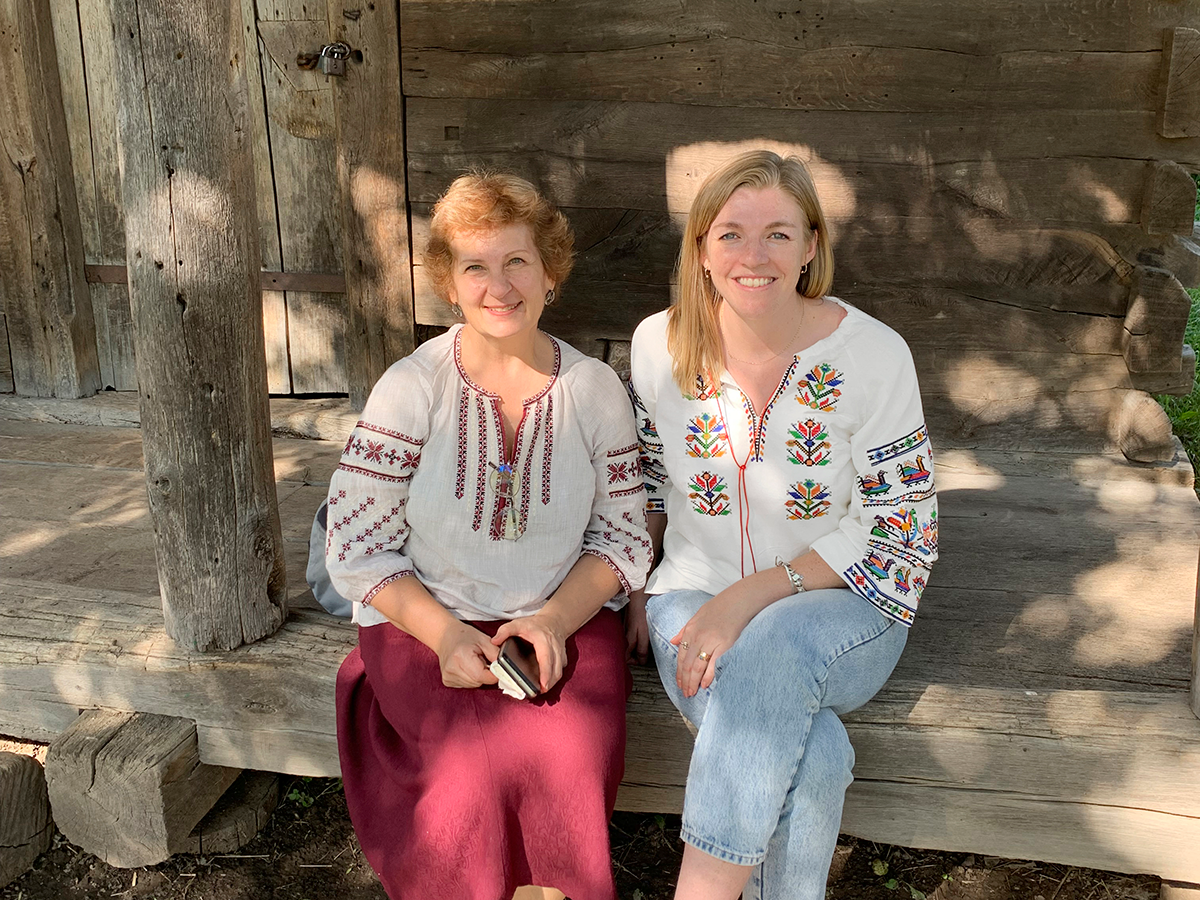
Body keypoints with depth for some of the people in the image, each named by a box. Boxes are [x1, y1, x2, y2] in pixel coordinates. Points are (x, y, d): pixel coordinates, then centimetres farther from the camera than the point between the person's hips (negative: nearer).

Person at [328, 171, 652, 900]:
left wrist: (556, 618, -11)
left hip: (567, 622, 1)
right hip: (425, 623, -1)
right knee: (481, 760, -28)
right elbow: (357, 552, -3)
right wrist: (445, 634, -17)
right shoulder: (411, 389, -4)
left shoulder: (595, 389, 2)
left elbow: (623, 538, 6)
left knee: (571, 753, -27)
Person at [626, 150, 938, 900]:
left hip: (840, 606, -1)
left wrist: (751, 597, -19)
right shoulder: (661, 344, -1)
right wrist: (637, 592, 4)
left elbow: (901, 529, -10)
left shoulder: (873, 354, -10)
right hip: (694, 597, 1)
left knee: (772, 649, -37)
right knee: (808, 759, -30)